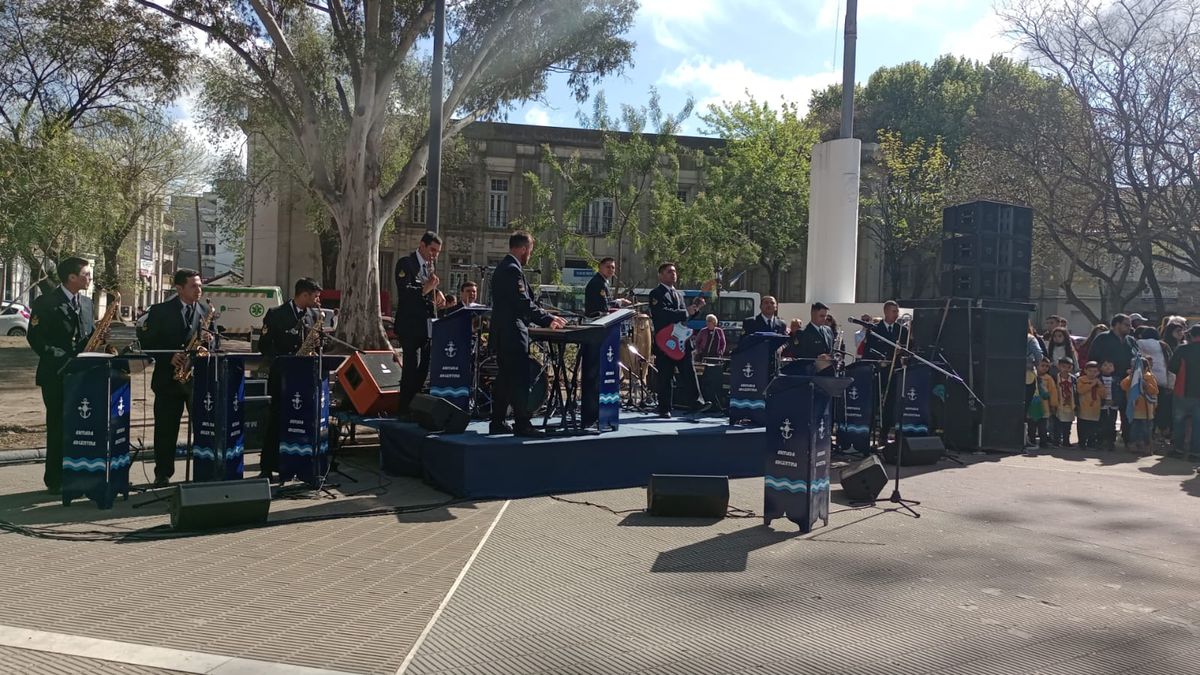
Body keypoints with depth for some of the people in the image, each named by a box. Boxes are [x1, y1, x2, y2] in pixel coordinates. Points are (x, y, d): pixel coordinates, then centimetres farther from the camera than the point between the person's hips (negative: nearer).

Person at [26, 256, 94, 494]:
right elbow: (34, 337, -9)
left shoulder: (86, 303, 13)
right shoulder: (45, 302, -6)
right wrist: (61, 358, -17)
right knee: (58, 426, -2)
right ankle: (55, 479, 6)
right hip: (55, 374, -6)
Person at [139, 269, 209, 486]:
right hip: (168, 378, -2)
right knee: (165, 430, 4)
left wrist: (208, 342, -12)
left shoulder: (206, 312, 9)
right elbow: (146, 342, -2)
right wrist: (169, 358, -15)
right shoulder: (160, 311, 1)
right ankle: (163, 474, 14)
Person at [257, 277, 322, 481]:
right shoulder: (276, 314, -4)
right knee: (275, 421, -1)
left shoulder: (313, 315, 10)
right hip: (281, 375, -4)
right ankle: (267, 467, 5)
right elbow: (264, 345, -5)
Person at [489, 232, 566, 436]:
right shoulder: (513, 269, -15)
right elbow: (524, 303, -21)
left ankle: (497, 422, 17)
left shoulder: (502, 268, 17)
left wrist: (546, 318, 18)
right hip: (513, 334, -11)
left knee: (504, 378, 13)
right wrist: (548, 319, -12)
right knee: (519, 379, -7)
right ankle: (522, 424, -5)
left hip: (502, 333, 11)